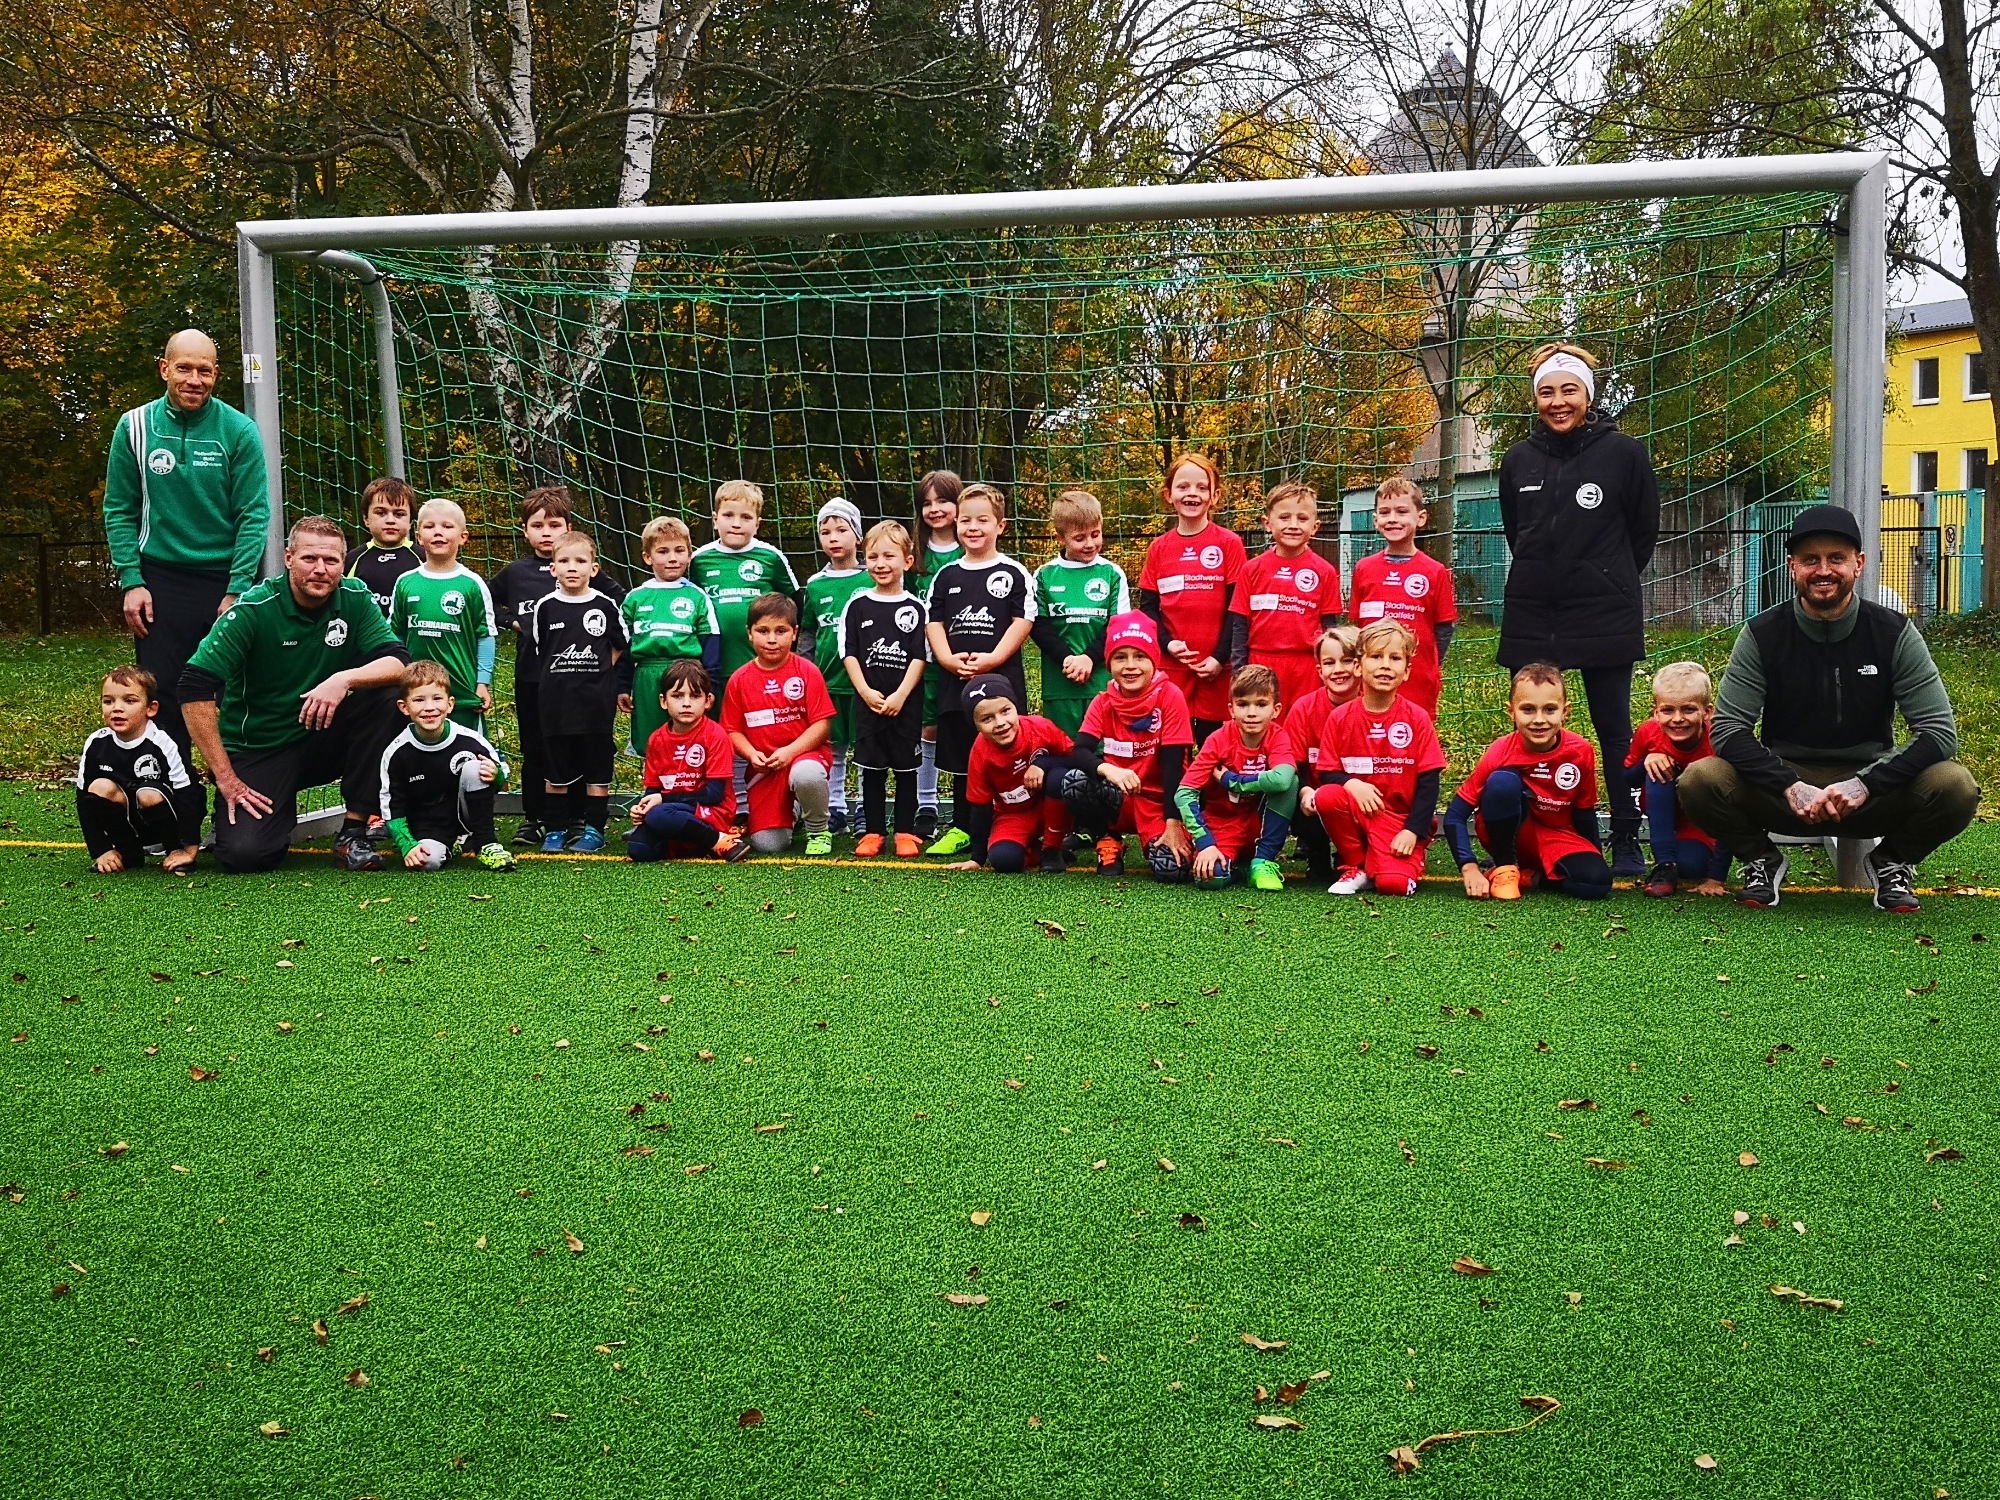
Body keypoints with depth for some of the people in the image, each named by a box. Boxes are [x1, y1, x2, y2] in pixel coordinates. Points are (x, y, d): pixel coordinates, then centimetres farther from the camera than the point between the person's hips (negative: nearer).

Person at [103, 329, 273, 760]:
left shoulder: (239, 430, -5)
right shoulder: (135, 427, 1)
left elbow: (254, 515, -6)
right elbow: (120, 511, 5)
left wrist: (237, 592, -12)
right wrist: (131, 582, -4)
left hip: (227, 579, -1)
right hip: (160, 582, 1)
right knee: (162, 696, 2)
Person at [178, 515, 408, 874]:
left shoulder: (355, 599, -6)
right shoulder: (254, 609, -16)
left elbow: (400, 662, -15)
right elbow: (195, 688, -20)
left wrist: (345, 679, -35)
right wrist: (225, 778, -21)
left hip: (321, 739, 3)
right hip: (256, 749, -3)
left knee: (382, 695, -24)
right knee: (244, 854, -24)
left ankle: (354, 833, -15)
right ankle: (280, 810, 15)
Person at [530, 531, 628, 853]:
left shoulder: (605, 606, -1)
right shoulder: (546, 606, 1)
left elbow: (621, 645, 11)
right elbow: (540, 651, 10)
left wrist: (598, 671, 5)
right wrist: (563, 675, 5)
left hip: (597, 702, -1)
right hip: (556, 702, 1)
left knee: (598, 769, 4)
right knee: (556, 769, 8)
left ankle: (594, 829, 13)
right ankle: (556, 829, 17)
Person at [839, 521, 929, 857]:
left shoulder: (915, 607, 0)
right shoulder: (857, 605, 4)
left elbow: (921, 656, -4)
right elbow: (848, 653, 2)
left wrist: (900, 695, -13)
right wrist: (865, 691, -9)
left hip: (906, 701, -1)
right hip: (866, 700, 1)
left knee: (905, 767, 4)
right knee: (872, 768, 5)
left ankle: (906, 833, 11)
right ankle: (873, 832, 13)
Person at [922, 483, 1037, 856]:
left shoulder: (1014, 573, 0)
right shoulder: (946, 576, 11)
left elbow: (1024, 620, -5)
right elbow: (934, 621, 10)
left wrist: (992, 659, -15)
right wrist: (950, 659, -7)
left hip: (1002, 679, -4)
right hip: (955, 682, 4)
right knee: (959, 757, 10)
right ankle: (961, 829, 20)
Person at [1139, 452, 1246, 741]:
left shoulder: (1229, 543, 0)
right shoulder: (1159, 548, 8)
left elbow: (1237, 607, -3)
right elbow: (1148, 605, 8)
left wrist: (1221, 657, -10)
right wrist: (1167, 643, -8)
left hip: (1215, 668, -2)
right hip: (1169, 665, 2)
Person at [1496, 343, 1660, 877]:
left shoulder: (1624, 453, -3)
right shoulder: (1519, 460, 7)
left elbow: (1644, 530, 5)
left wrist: (1609, 579, 9)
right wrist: (1541, 573, 14)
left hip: (1604, 614, -3)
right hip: (1531, 614, 3)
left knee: (1613, 729, 3)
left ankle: (1626, 844, 9)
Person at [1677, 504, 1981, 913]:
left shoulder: (1895, 634, -6)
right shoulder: (1762, 636, -6)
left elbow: (1939, 732, -10)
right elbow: (1728, 729, -11)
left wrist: (1864, 785, -24)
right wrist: (1791, 787, -25)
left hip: (1871, 786, 0)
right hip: (1784, 780, 0)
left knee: (1956, 787, -29)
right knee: (1700, 780, -29)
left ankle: (1892, 862, 5)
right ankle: (1762, 860, 3)